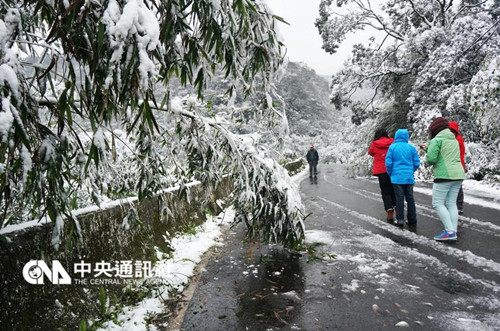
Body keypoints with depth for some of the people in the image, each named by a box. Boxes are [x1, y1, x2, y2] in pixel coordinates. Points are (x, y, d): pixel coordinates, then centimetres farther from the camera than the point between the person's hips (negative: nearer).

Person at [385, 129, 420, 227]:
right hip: (409, 177, 2)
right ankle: (412, 220, 16)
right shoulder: (411, 148, 0)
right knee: (410, 198, 10)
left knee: (399, 198, 3)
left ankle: (400, 220, 5)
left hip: (397, 177, -2)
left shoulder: (392, 147, -5)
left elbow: (388, 163, -6)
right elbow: (416, 163, 3)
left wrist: (390, 173, 9)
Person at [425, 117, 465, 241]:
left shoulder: (436, 140, -8)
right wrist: (427, 148, 20)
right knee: (451, 203, 11)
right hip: (458, 174, 8)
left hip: (444, 175, -8)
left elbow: (431, 158, -18)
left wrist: (429, 162, 6)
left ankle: (450, 231, -9)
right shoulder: (454, 140, 18)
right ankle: (453, 231, 10)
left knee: (438, 203, -3)